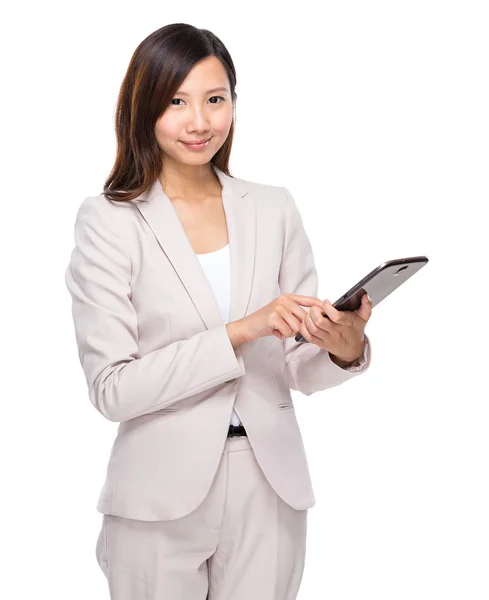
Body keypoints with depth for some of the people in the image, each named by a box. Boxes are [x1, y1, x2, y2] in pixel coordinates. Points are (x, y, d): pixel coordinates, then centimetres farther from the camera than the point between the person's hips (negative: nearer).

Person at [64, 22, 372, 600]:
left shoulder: (274, 209, 3)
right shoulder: (108, 220, -7)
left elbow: (297, 368, 5)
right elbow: (110, 388, -13)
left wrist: (343, 348, -17)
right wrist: (237, 333, -21)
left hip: (270, 487, 3)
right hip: (162, 495, -3)